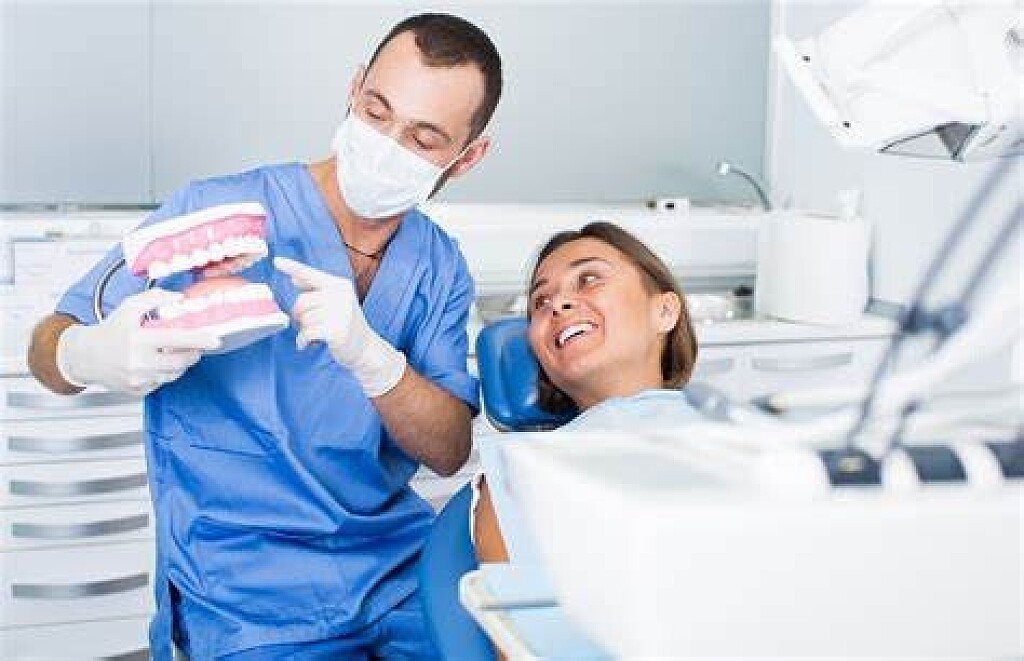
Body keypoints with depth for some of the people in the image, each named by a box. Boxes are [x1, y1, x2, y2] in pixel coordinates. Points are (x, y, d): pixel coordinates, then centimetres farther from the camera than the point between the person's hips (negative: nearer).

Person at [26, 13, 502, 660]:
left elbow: (450, 451, -3)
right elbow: (48, 346, -4)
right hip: (247, 583, -3)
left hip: (403, 559, 4)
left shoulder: (440, 266, 6)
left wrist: (371, 357, -23)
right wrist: (90, 356, -29)